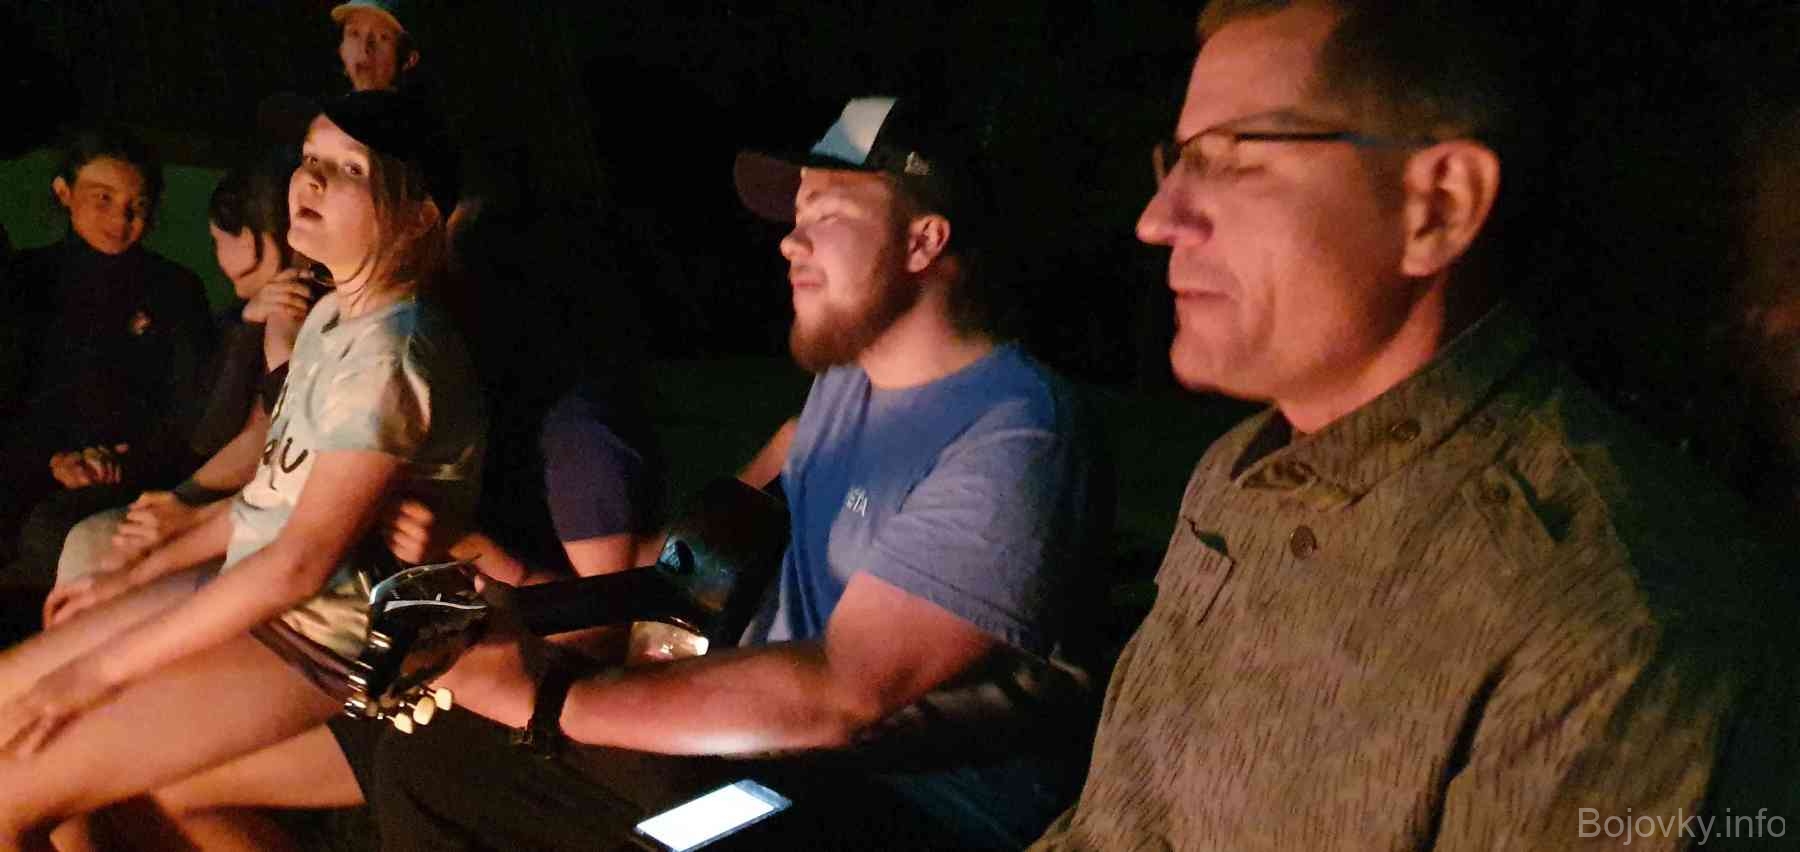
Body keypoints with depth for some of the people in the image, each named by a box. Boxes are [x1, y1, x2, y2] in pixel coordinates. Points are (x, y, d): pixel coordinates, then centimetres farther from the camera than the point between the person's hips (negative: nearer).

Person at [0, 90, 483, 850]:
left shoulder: (389, 353, -24)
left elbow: (301, 561, -25)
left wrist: (100, 668, -17)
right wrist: (138, 572, 14)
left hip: (324, 645, -9)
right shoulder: (333, 314, 6)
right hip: (252, 588, 9)